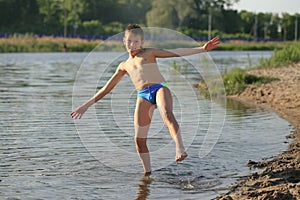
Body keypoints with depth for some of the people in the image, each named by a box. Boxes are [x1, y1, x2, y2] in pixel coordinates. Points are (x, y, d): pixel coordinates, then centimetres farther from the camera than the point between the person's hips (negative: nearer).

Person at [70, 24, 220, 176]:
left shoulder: (149, 53, 20)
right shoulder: (124, 66, 28)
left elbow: (177, 53, 13)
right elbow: (107, 88, 31)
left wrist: (202, 49, 3)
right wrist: (87, 105, 28)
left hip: (160, 88, -3)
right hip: (143, 96, 3)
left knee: (167, 114, -36)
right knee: (139, 139, -5)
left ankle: (180, 148, -56)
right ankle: (147, 172, 7)